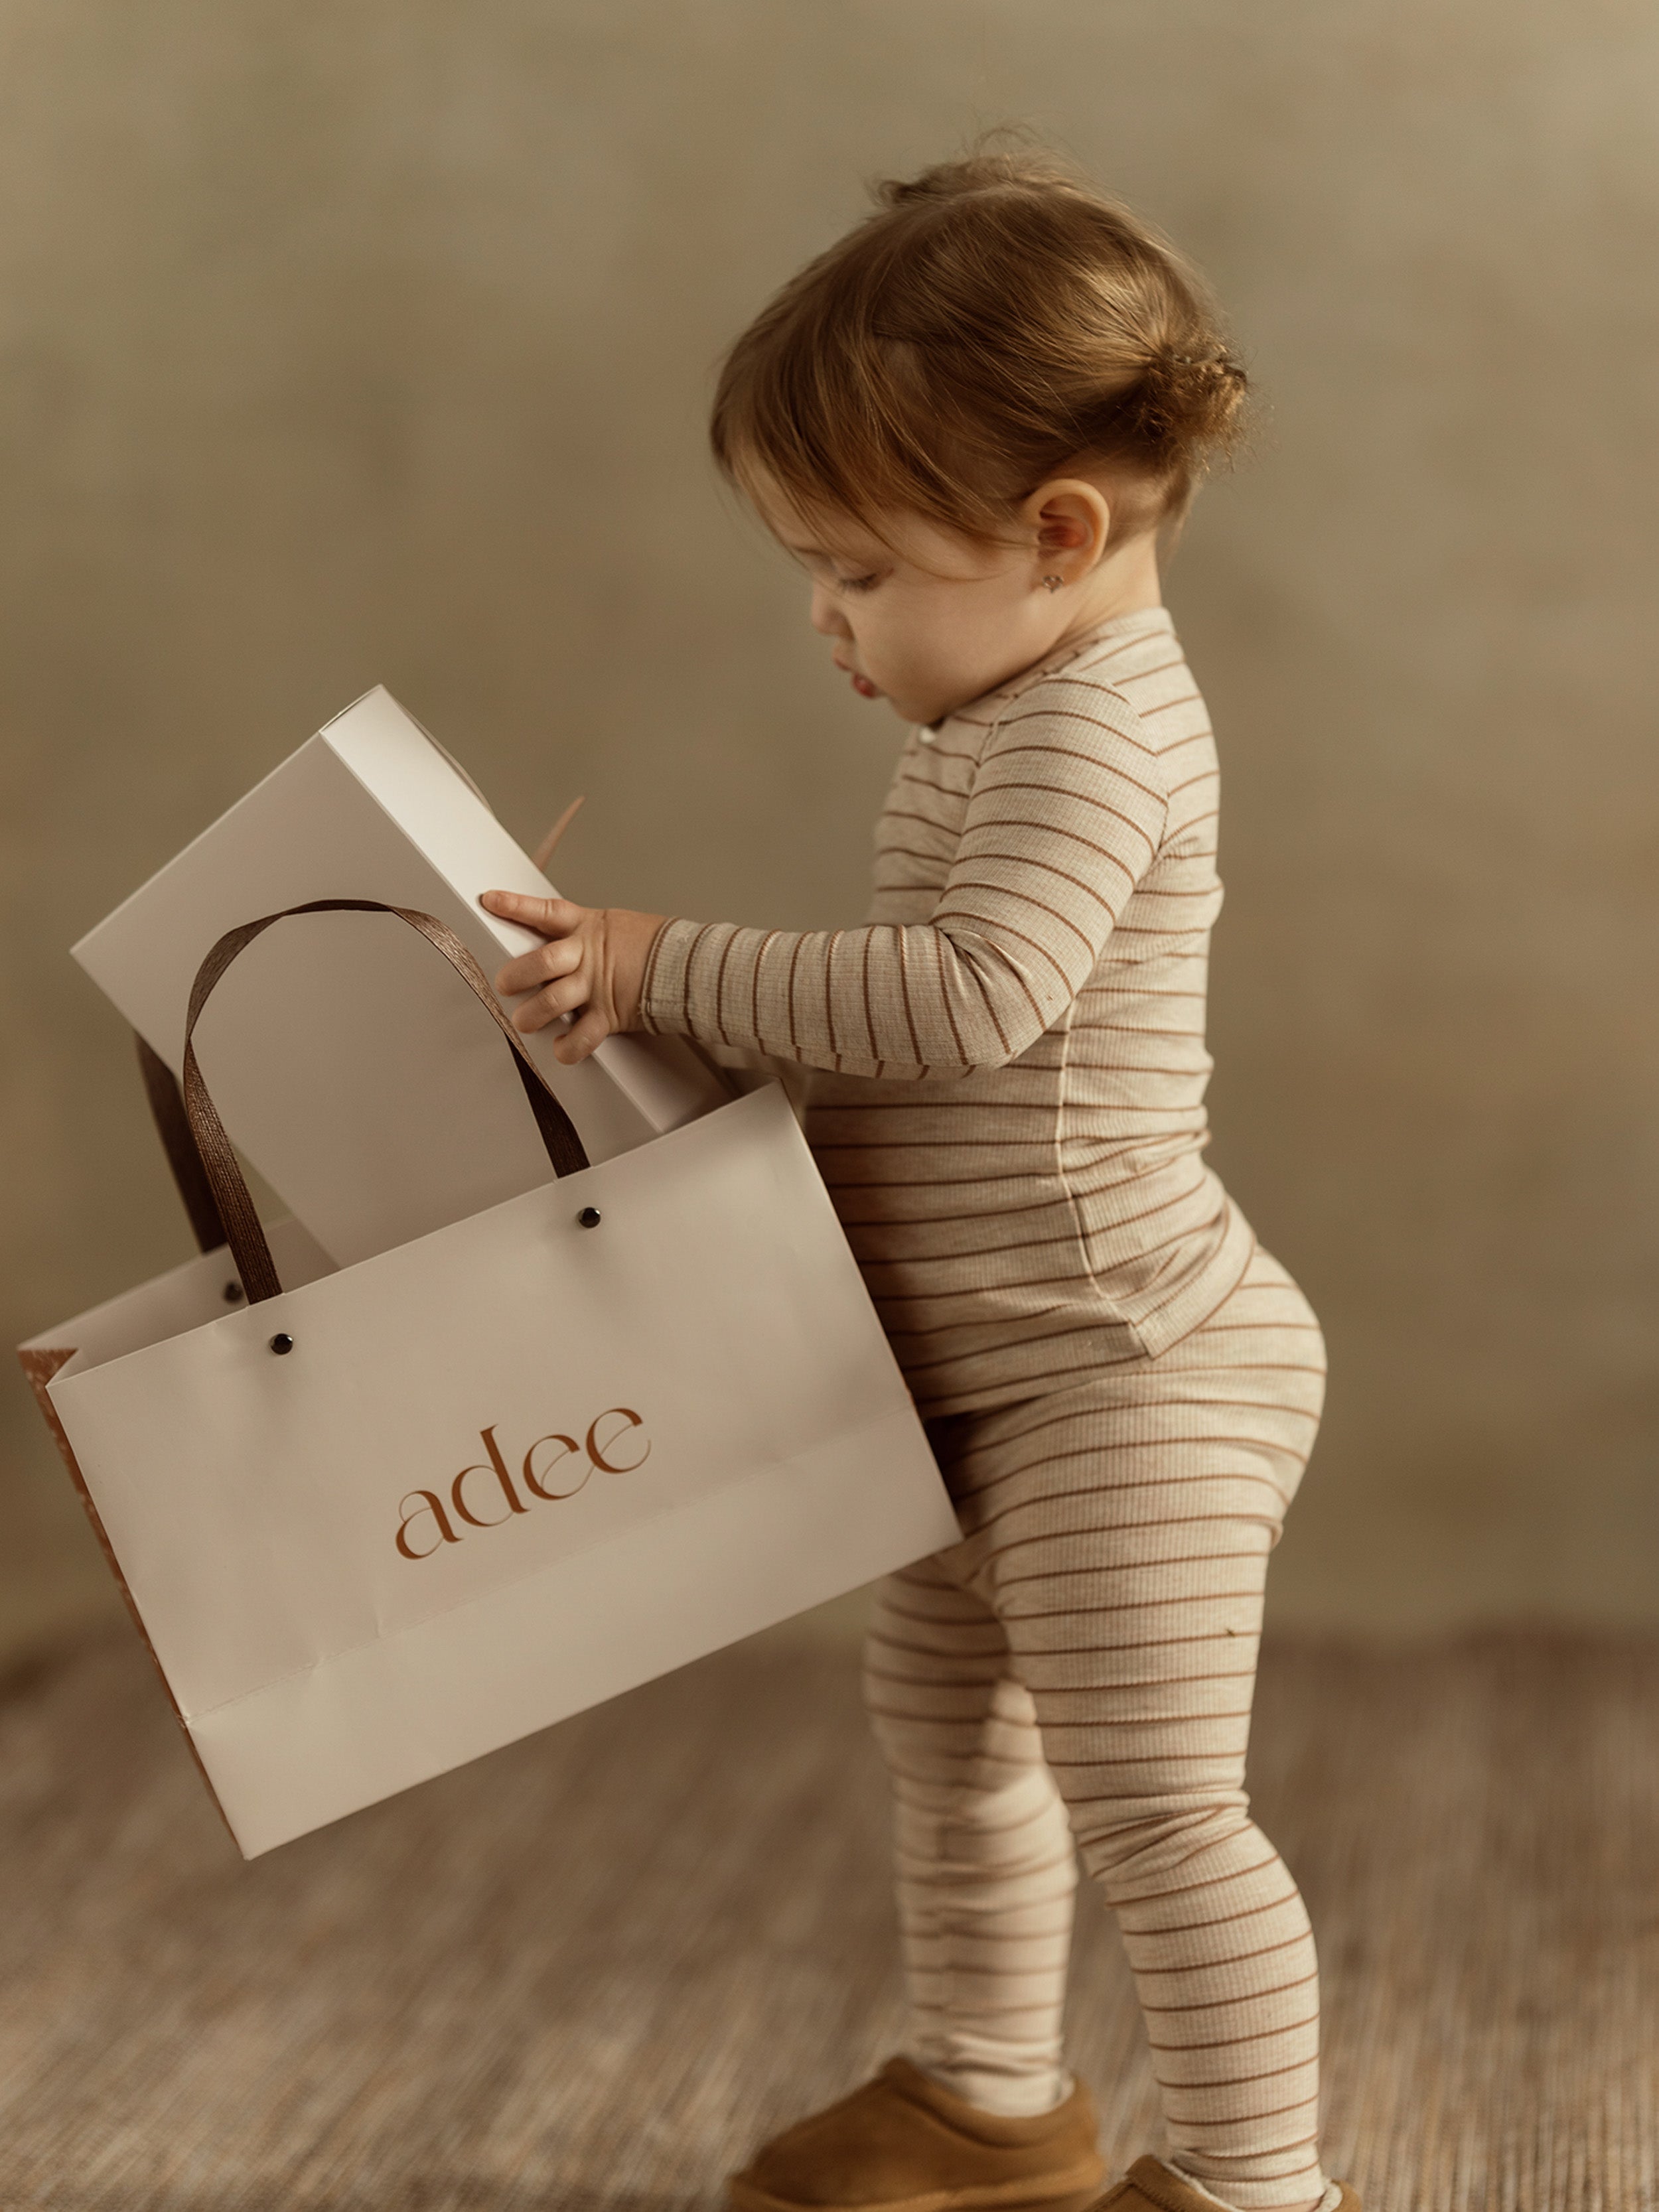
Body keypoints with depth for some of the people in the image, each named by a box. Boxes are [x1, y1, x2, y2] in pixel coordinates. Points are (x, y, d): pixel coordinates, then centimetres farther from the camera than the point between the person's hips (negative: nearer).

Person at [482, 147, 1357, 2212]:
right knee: (946, 1726, 23)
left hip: (1124, 1366, -11)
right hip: (993, 1369, 11)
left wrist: (672, 964, -28)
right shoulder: (1006, 712, 10)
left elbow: (977, 995, -33)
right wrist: (668, 983, 6)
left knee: (1151, 1802, -4)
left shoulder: (1092, 732, -21)